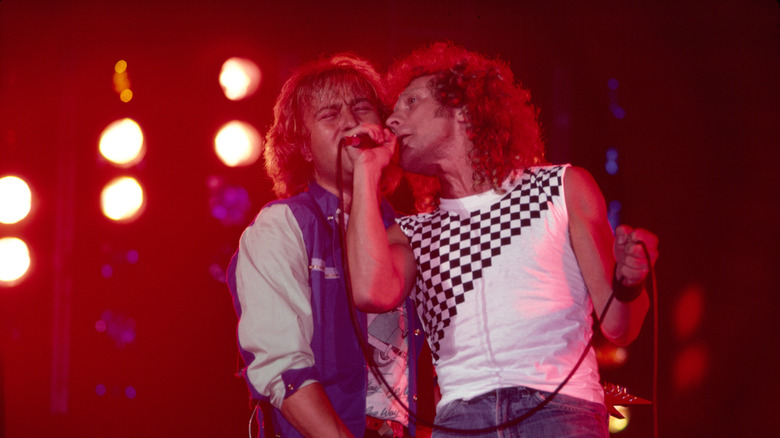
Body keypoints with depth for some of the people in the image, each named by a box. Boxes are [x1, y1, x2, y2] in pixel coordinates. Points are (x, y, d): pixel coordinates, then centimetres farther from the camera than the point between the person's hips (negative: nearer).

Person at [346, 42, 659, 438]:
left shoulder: (564, 189, 17)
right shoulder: (413, 234, 22)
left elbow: (617, 328, 14)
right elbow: (374, 292, -3)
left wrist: (628, 284, -10)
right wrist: (367, 172, 10)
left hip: (561, 405, -2)